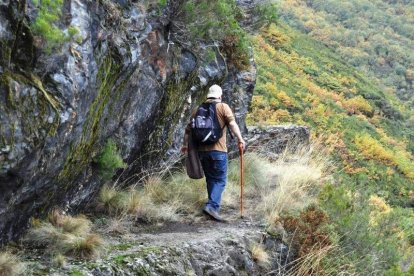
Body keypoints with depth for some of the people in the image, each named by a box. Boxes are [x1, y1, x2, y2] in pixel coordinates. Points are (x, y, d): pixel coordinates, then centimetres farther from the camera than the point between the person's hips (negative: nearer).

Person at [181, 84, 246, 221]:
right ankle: (212, 206, -17)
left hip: (201, 150, 5)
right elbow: (232, 123, -16)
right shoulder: (223, 107, 1)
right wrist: (240, 139, -20)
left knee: (210, 179, 17)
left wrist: (185, 144, 28)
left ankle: (214, 206, 24)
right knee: (220, 180, -1)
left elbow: (188, 129, 17)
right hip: (218, 150, -5)